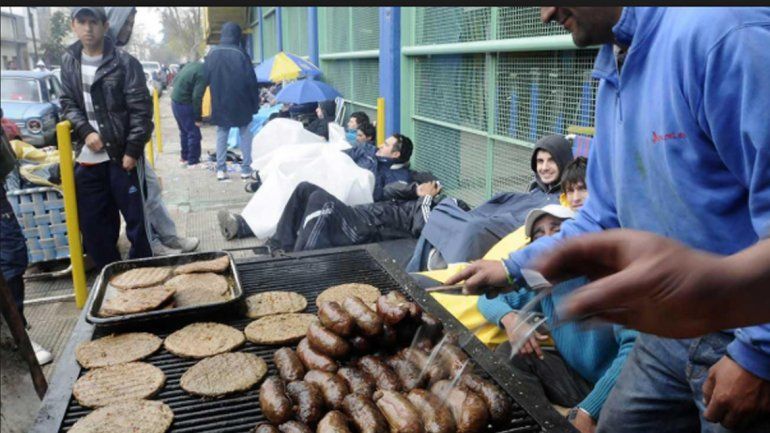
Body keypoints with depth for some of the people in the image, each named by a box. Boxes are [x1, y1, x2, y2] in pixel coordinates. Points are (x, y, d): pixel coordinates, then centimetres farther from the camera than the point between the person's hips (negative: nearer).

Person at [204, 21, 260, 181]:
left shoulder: (212, 54, 0)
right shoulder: (240, 54, -12)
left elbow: (205, 79, 7)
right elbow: (251, 81, -10)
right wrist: (255, 104, -2)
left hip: (219, 104, 3)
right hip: (240, 103, -3)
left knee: (221, 135, 12)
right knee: (245, 134, 10)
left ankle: (221, 169, 9)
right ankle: (246, 168, 7)